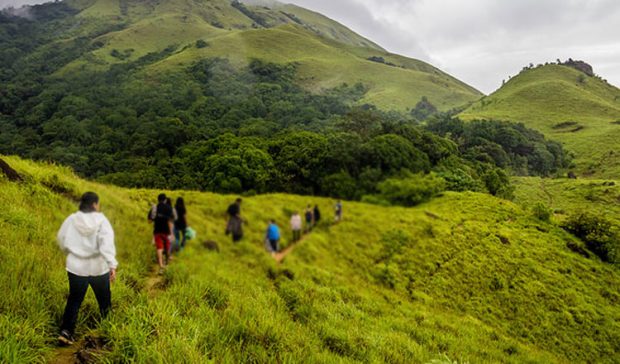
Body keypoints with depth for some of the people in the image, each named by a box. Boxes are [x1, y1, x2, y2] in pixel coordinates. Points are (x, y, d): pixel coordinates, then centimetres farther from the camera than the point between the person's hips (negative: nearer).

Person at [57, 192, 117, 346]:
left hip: (76, 267, 2)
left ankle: (66, 331, 0)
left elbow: (62, 241, 9)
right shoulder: (101, 220, -14)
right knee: (104, 298, 18)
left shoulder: (71, 219, -4)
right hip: (98, 267, -2)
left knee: (74, 300, 12)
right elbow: (107, 243, -26)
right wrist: (112, 264, -30)